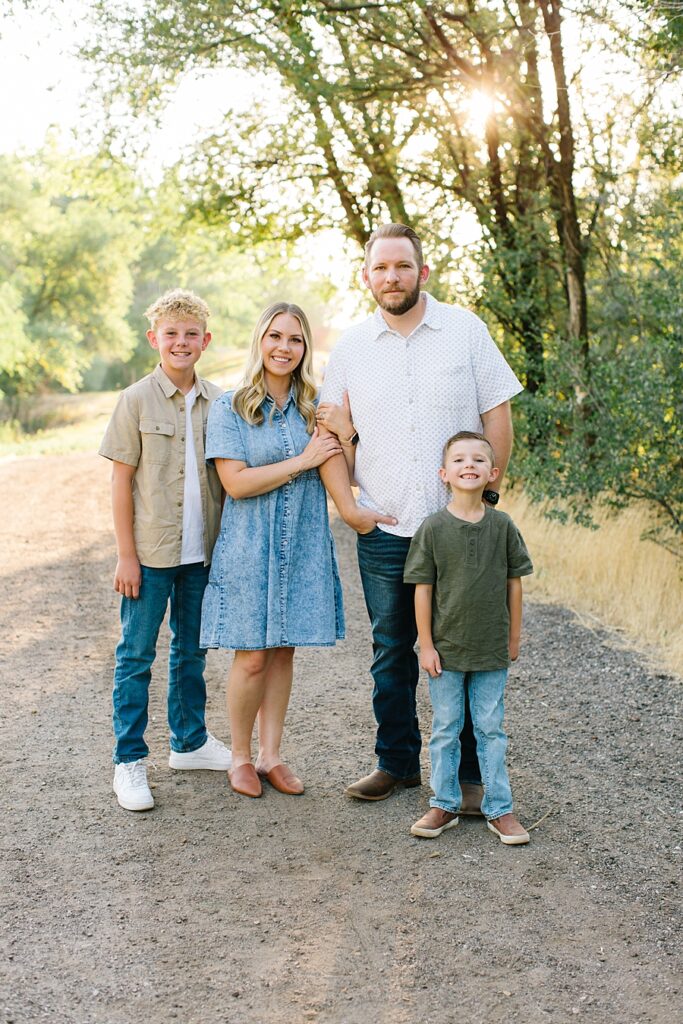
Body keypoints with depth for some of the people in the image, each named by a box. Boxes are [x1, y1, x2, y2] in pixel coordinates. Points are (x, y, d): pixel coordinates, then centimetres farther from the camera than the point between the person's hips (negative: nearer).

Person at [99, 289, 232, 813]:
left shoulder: (218, 402, 4)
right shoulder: (137, 400, -6)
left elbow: (228, 477, 10)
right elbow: (121, 481, -6)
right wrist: (127, 555, -9)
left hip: (202, 551, 4)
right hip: (151, 552, -4)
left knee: (192, 651, 16)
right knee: (137, 655, 3)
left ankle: (190, 741, 32)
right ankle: (129, 760, 12)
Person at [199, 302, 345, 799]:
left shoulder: (315, 406, 7)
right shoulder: (231, 408, -5)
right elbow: (236, 482, -14)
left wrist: (340, 436, -9)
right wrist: (303, 460, -15)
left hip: (303, 547, 4)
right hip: (250, 547, -4)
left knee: (284, 652, 10)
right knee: (252, 658, -1)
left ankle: (271, 755, 21)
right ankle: (241, 756, 18)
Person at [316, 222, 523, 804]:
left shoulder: (465, 330, 0)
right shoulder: (351, 347, 6)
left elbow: (497, 417, 1)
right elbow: (332, 433, 8)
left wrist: (485, 496, -3)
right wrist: (348, 507, -1)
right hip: (383, 530, 2)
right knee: (391, 654, 10)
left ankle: (468, 772, 15)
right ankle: (397, 762, 24)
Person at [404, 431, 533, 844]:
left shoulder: (503, 525, -3)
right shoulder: (433, 528, -7)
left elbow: (514, 583, 5)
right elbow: (423, 589, -4)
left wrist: (514, 638, 7)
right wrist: (426, 645, -5)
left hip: (492, 650, 1)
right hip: (446, 648, -1)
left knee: (491, 729, 8)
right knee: (445, 729, 9)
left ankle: (500, 809, 17)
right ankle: (445, 805, 22)